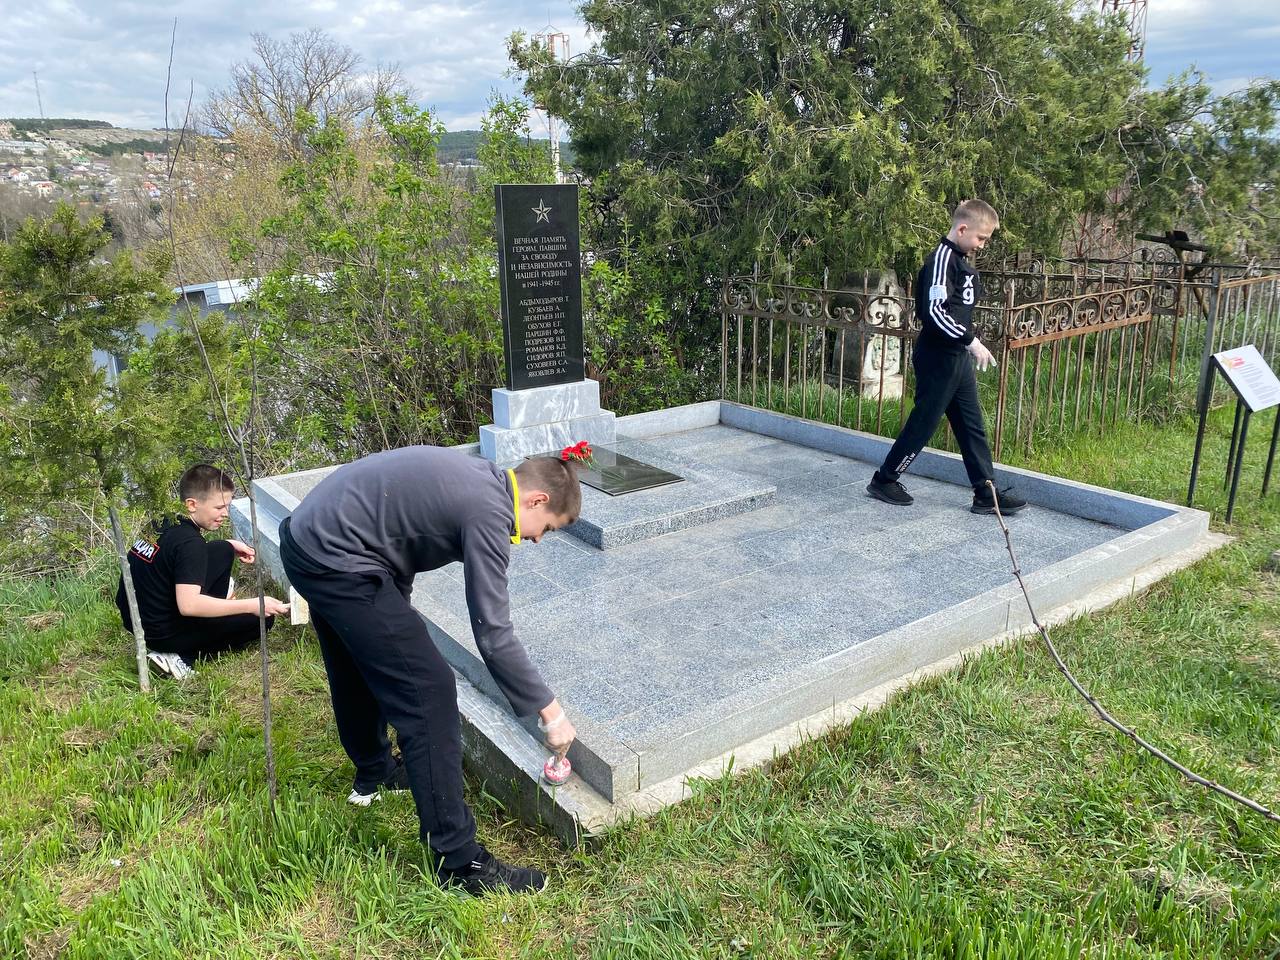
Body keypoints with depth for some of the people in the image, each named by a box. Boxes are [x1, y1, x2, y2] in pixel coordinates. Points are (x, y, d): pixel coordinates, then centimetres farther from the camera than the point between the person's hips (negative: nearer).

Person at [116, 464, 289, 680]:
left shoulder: (163, 522, 2)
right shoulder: (189, 542, -24)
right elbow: (188, 605, -33)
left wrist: (230, 546, 10)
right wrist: (251, 605, -31)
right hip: (162, 634, -8)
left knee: (221, 550, 14)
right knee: (261, 618, -5)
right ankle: (181, 657, -3)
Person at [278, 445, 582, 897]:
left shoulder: (474, 477, 10)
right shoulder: (488, 512, -18)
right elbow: (493, 637, -18)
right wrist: (550, 711, -8)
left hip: (304, 540, 11)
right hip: (337, 563, -11)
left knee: (359, 669, 29)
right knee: (428, 694, -7)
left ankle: (372, 772, 53)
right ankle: (458, 860, 1)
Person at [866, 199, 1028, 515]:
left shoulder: (962, 261, 13)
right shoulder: (942, 259, -17)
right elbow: (934, 311, -28)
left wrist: (968, 343, 21)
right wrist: (971, 340, -27)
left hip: (958, 357, 10)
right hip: (937, 359, -10)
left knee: (972, 425, 9)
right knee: (923, 423, 0)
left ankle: (986, 494, 14)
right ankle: (883, 480, 16)